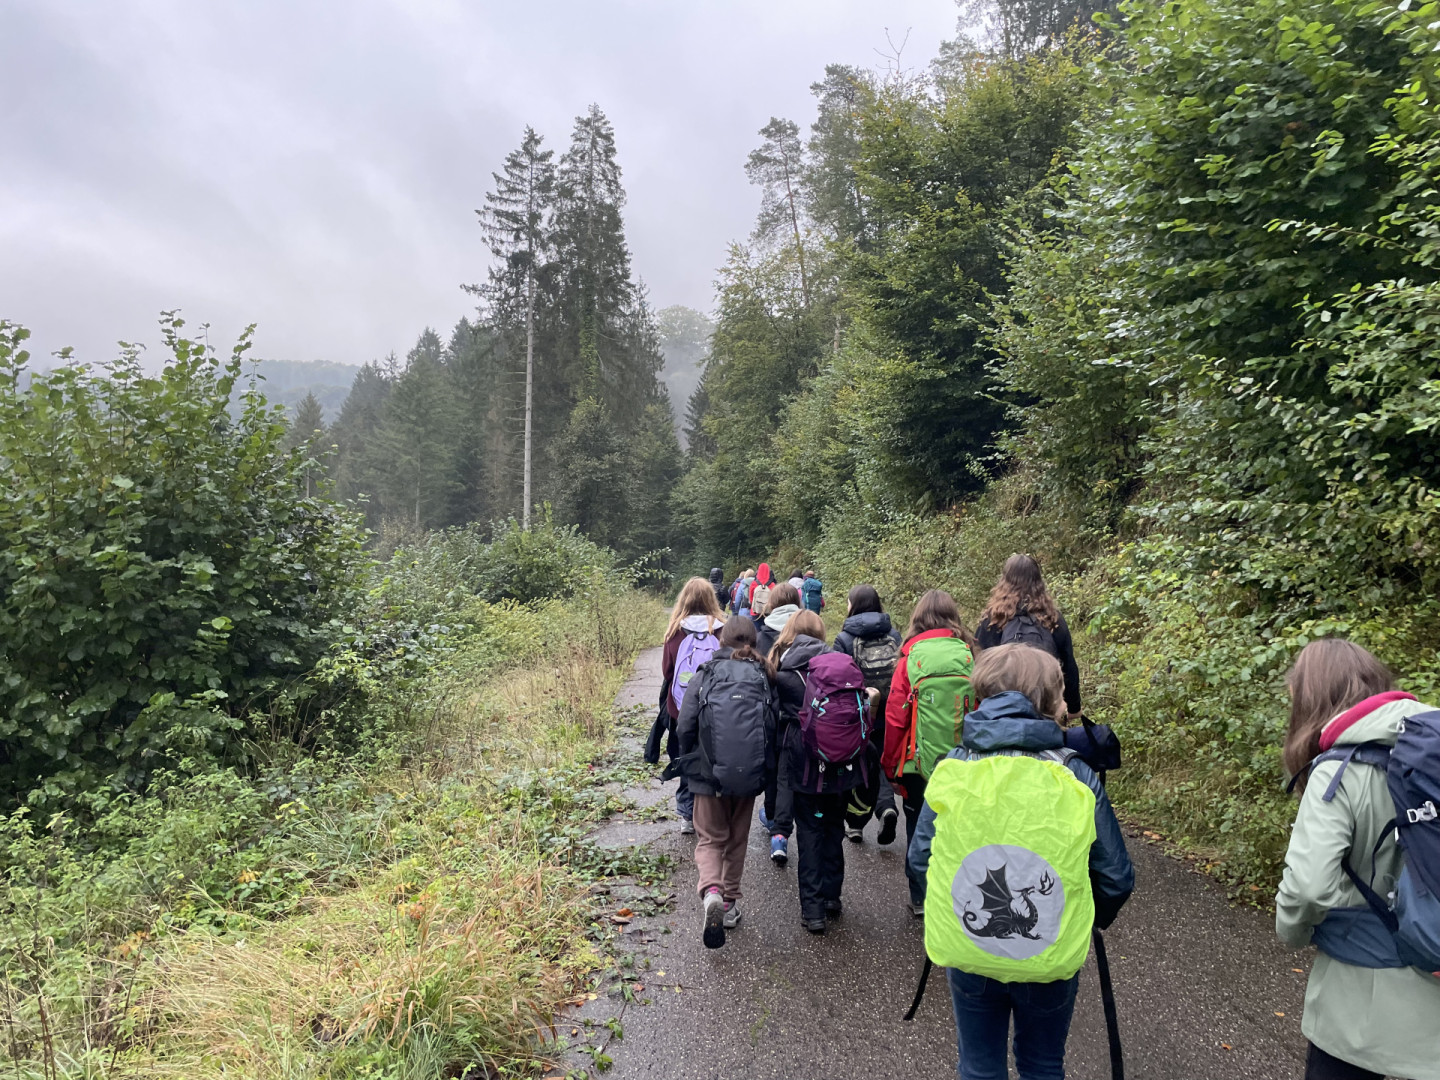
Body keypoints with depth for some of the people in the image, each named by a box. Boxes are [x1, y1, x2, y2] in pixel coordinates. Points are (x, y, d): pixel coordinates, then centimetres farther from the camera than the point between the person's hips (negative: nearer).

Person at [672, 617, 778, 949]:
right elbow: (776, 726, -2)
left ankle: (711, 892, -15)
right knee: (737, 839, 21)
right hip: (750, 774, 2)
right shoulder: (765, 678, 0)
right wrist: (766, 769, 12)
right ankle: (730, 903, 30)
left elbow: (684, 728, -7)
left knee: (710, 838, 10)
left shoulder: (706, 675, -5)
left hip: (710, 772, -2)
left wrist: (689, 764, 10)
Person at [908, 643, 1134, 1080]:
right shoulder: (1076, 777, -16)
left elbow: (920, 858, -7)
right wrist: (1089, 922, 12)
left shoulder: (953, 769, -13)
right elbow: (1116, 878, -9)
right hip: (1051, 958, 0)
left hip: (966, 951, 1)